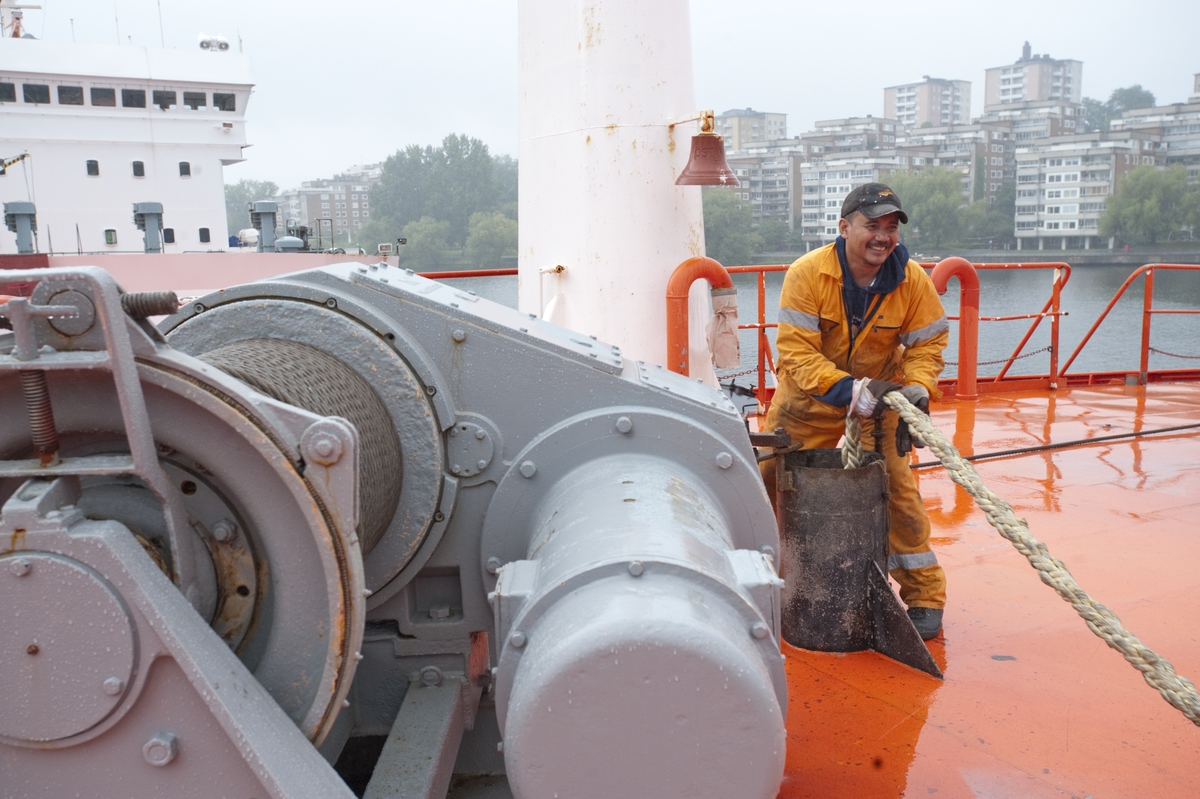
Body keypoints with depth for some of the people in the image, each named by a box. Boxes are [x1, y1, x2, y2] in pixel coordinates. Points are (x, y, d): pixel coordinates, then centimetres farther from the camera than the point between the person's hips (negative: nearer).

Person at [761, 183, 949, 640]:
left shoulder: (912, 280, -15)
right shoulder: (807, 273, -23)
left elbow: (927, 344, -6)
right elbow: (796, 353, -27)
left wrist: (916, 389, -26)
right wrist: (850, 390, -39)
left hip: (878, 398, 1)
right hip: (807, 398, 0)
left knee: (896, 487, -8)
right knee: (772, 480, 6)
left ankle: (924, 595, 9)